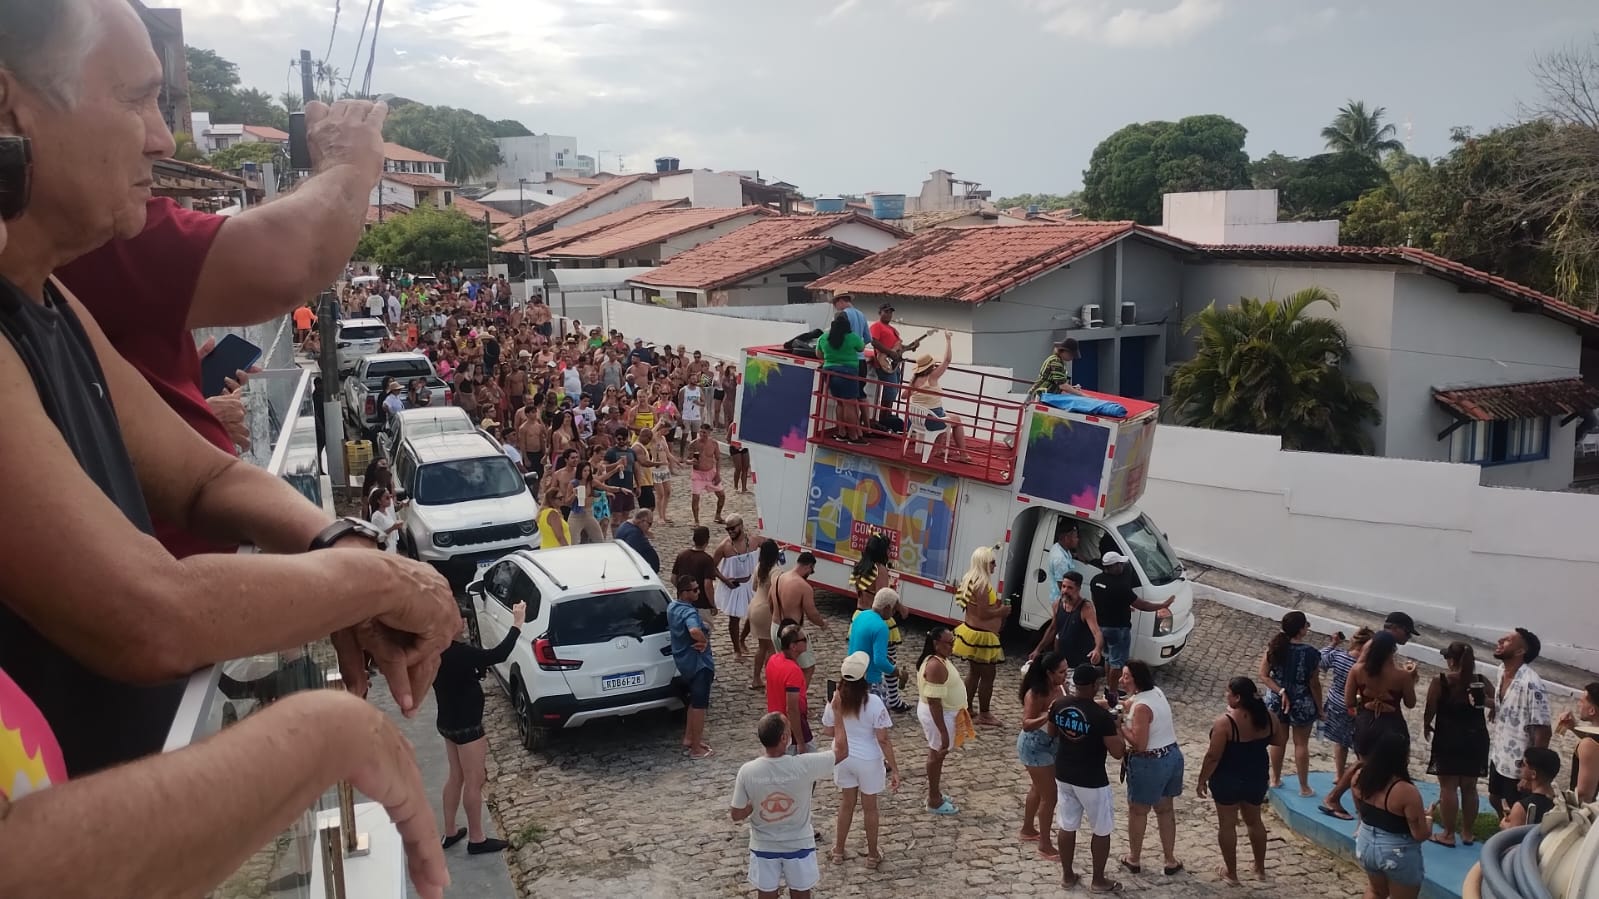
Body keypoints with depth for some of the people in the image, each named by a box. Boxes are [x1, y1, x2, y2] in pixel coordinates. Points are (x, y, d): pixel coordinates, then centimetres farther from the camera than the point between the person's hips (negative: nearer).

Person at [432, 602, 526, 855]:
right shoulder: (457, 652, -27)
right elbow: (498, 655, -31)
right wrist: (518, 624, -23)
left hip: (450, 722, 9)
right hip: (465, 726, -9)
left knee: (456, 777, 21)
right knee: (475, 781, 4)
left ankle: (450, 832, 32)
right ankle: (476, 839, 15)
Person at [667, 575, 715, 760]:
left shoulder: (671, 607, 3)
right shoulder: (689, 612, -26)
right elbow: (695, 631, -47)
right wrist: (704, 641, -26)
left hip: (683, 661, 9)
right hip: (698, 663, -9)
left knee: (694, 702, 23)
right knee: (699, 705, 1)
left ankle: (688, 739, 32)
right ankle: (696, 749, 9)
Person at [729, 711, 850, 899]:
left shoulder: (747, 771, -22)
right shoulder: (804, 765, -26)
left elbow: (737, 815, -10)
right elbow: (841, 752, -10)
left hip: (764, 847, 1)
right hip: (799, 845, -1)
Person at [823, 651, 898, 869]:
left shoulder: (835, 700, -13)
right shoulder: (873, 702, -24)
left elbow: (828, 732, -1)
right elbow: (883, 740, -21)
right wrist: (894, 769, -13)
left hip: (843, 758, 3)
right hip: (868, 760, -3)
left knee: (847, 803, 23)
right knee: (870, 807, 16)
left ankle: (839, 851, 36)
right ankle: (872, 855, 31)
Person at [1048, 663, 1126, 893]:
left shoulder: (1059, 705, -7)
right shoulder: (1101, 716, -24)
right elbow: (1118, 752, -18)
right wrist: (1116, 728, -3)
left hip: (1064, 776, 6)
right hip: (1092, 781, -5)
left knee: (1067, 827, 18)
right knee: (1101, 831, 14)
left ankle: (1067, 876, 31)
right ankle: (1098, 881, 26)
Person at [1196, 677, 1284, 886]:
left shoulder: (1226, 721, -25)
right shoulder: (1266, 717, -8)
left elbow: (1213, 756, -21)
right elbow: (1280, 740, 9)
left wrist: (1202, 780, -9)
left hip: (1228, 780, -6)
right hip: (1257, 778, 6)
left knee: (1227, 824, 10)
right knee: (1254, 821, 23)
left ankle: (1231, 873, 20)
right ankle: (1260, 869, 35)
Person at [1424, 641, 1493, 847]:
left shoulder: (1440, 681, -11)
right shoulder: (1481, 681, 0)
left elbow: (1430, 711, -7)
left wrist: (1426, 728, 8)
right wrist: (1483, 701, 14)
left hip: (1448, 740, -4)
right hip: (1476, 739, 4)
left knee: (1448, 787, 1)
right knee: (1469, 787, 12)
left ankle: (1448, 834, 4)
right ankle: (1467, 832, 20)